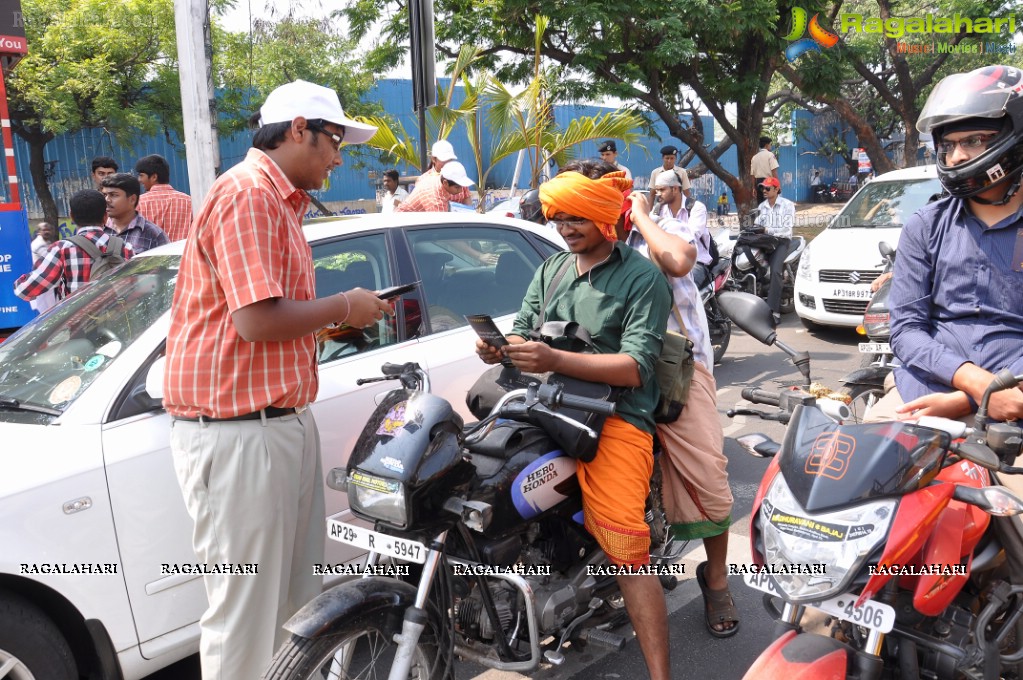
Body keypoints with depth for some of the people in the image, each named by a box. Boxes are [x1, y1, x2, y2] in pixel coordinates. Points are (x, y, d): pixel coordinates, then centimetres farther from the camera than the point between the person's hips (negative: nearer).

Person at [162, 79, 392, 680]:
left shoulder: (280, 200, 20)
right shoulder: (248, 193, -14)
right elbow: (257, 319, -24)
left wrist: (336, 321, 9)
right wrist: (342, 307, -9)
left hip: (283, 420, 10)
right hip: (240, 432, -10)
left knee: (298, 596, 18)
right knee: (246, 611, 0)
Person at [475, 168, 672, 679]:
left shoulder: (642, 277, 0)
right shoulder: (551, 269, 21)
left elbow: (635, 367, -11)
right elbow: (522, 331, 18)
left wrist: (555, 360, -25)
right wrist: (499, 349, -8)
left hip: (617, 417, -6)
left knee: (627, 553, -21)